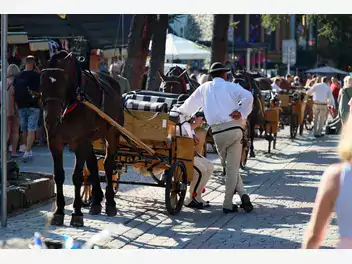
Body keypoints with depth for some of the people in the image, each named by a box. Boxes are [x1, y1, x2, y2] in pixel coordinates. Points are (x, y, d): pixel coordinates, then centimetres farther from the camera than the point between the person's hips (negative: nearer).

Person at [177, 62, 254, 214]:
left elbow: (189, 106, 24)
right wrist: (242, 113, -3)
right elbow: (248, 97, -11)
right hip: (234, 127, -1)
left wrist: (179, 113, 41)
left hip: (218, 131, 1)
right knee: (233, 167, 2)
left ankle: (242, 193, -2)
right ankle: (227, 204, 0)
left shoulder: (204, 88, 15)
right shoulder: (231, 87, 9)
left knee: (230, 166, 13)